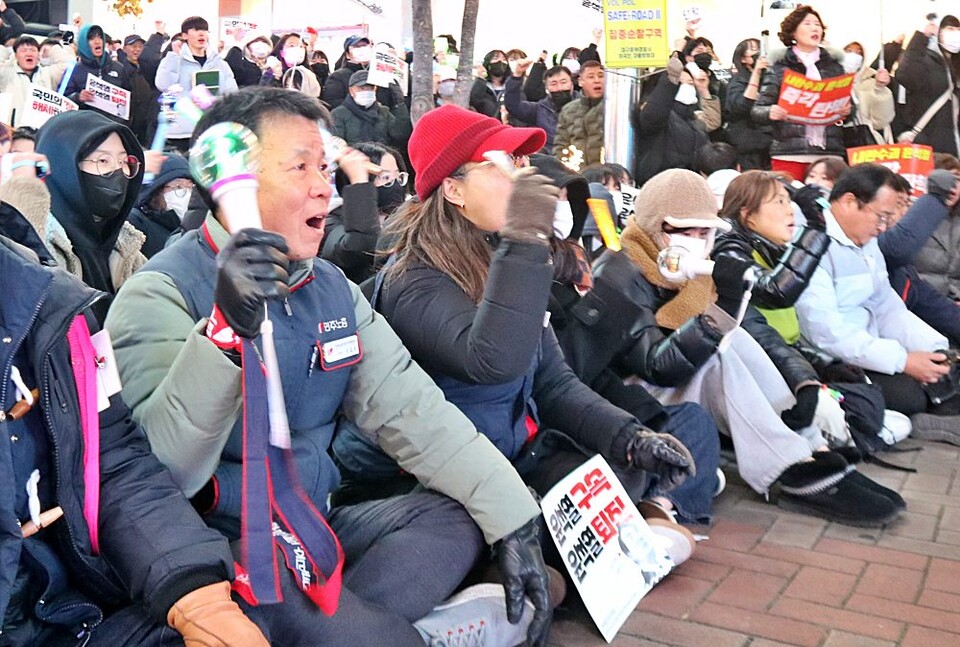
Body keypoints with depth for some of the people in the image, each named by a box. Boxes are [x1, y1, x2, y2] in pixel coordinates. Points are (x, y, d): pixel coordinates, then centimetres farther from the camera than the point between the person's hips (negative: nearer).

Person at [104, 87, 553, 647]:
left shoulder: (332, 289, 6)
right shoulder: (162, 296, -14)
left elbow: (413, 410, 2)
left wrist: (515, 519, -7)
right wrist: (226, 328, -41)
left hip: (319, 525, 7)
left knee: (456, 514, -8)